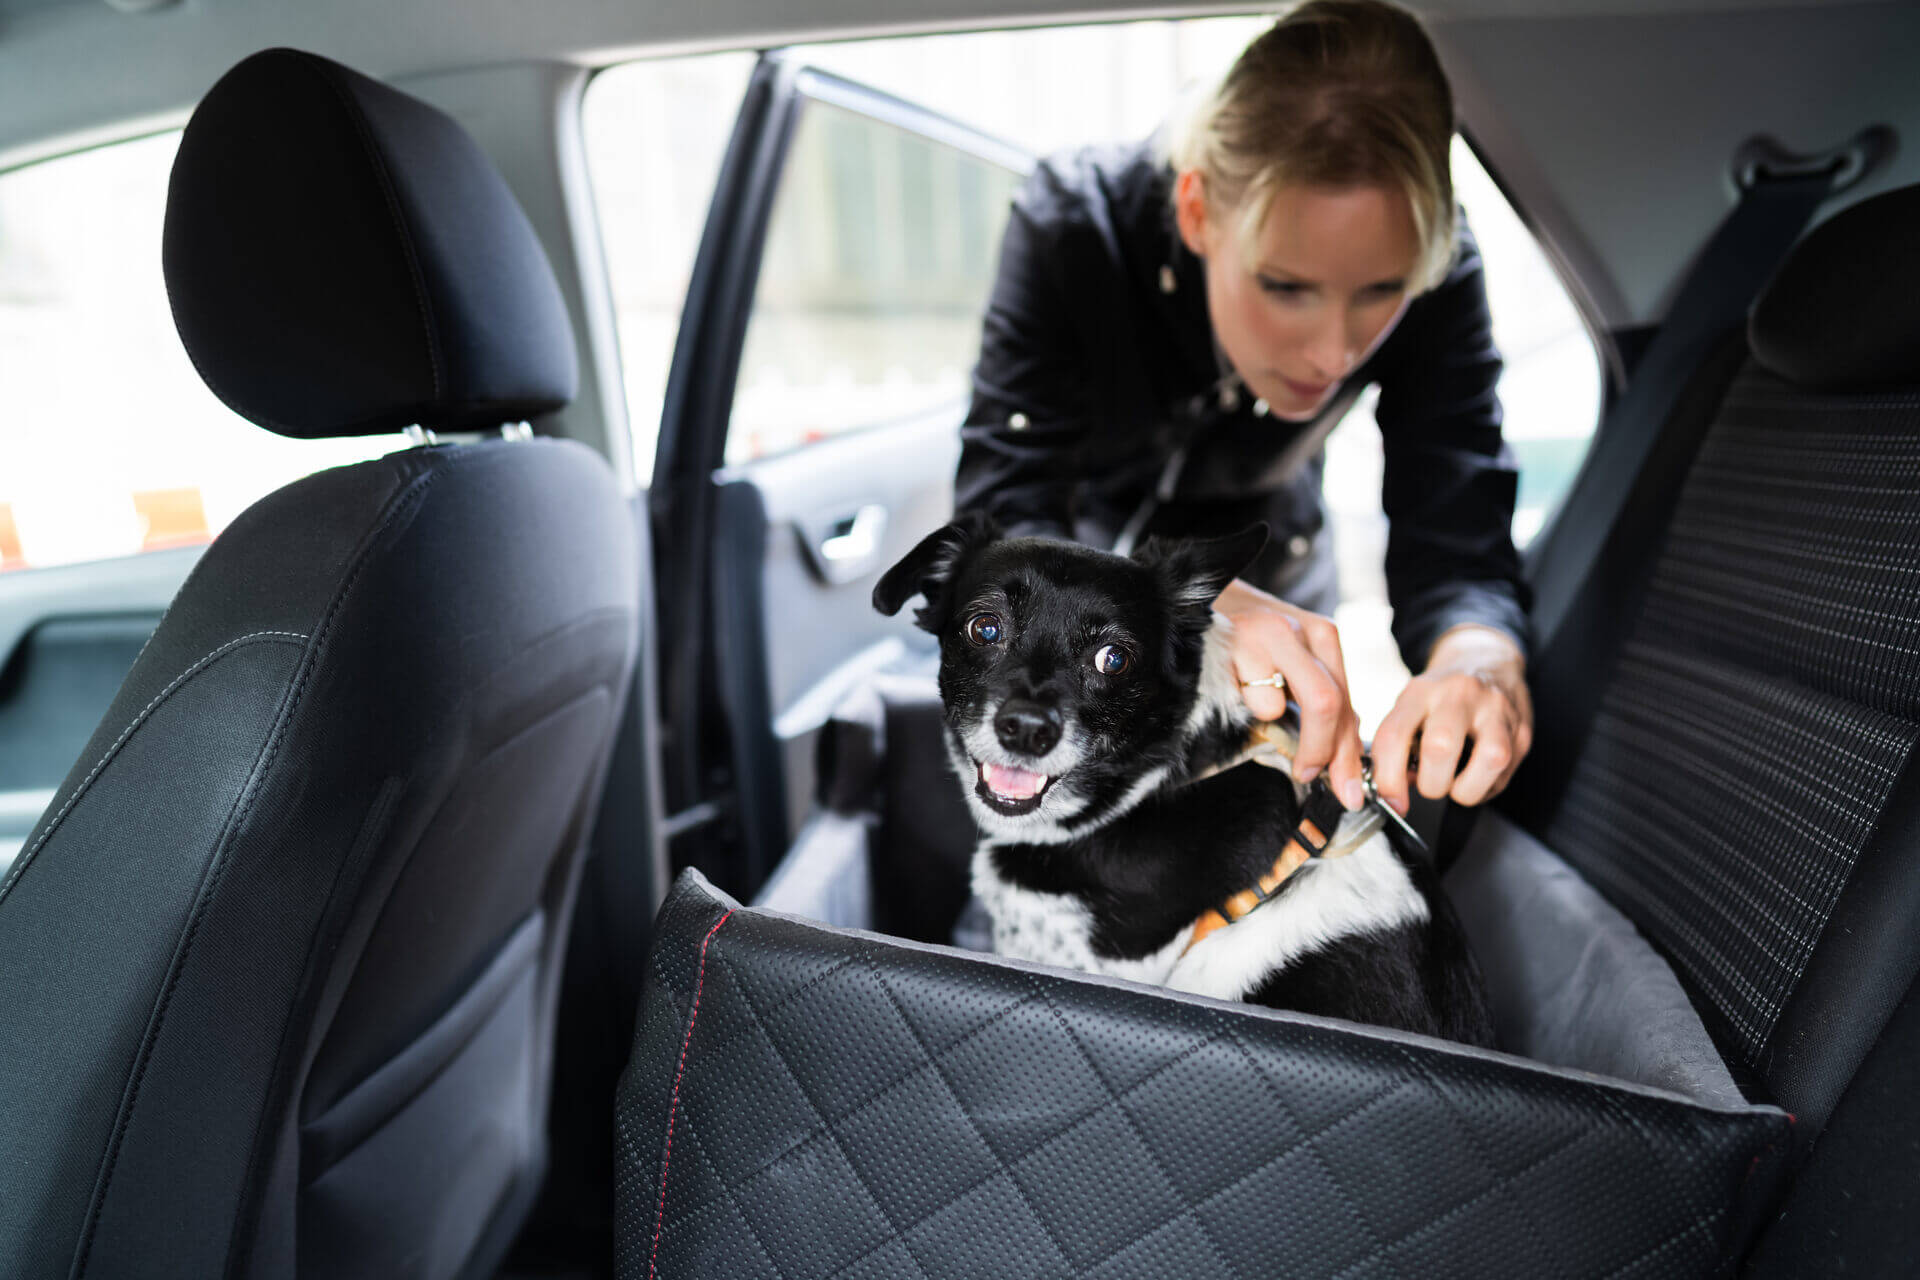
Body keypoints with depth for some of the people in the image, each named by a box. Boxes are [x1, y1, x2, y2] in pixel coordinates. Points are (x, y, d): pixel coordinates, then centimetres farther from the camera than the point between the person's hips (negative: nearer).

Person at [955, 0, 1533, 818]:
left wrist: (1479, 659, -53)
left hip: (1273, 564, 2)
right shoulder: (1073, 223, -33)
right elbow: (1000, 523, -39)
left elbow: (1457, 551, -29)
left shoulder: (1437, 274, -27)